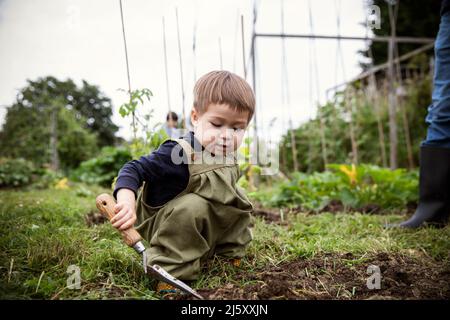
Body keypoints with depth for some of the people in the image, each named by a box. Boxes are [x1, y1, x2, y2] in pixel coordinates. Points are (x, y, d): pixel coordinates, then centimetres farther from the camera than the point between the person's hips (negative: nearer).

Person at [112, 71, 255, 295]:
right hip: (165, 226, -7)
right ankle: (171, 270, -21)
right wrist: (127, 201, -44)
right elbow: (134, 169, -29)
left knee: (239, 199, 3)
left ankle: (229, 253, 17)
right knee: (192, 206, -34)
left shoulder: (228, 158, -5)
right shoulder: (178, 154, -29)